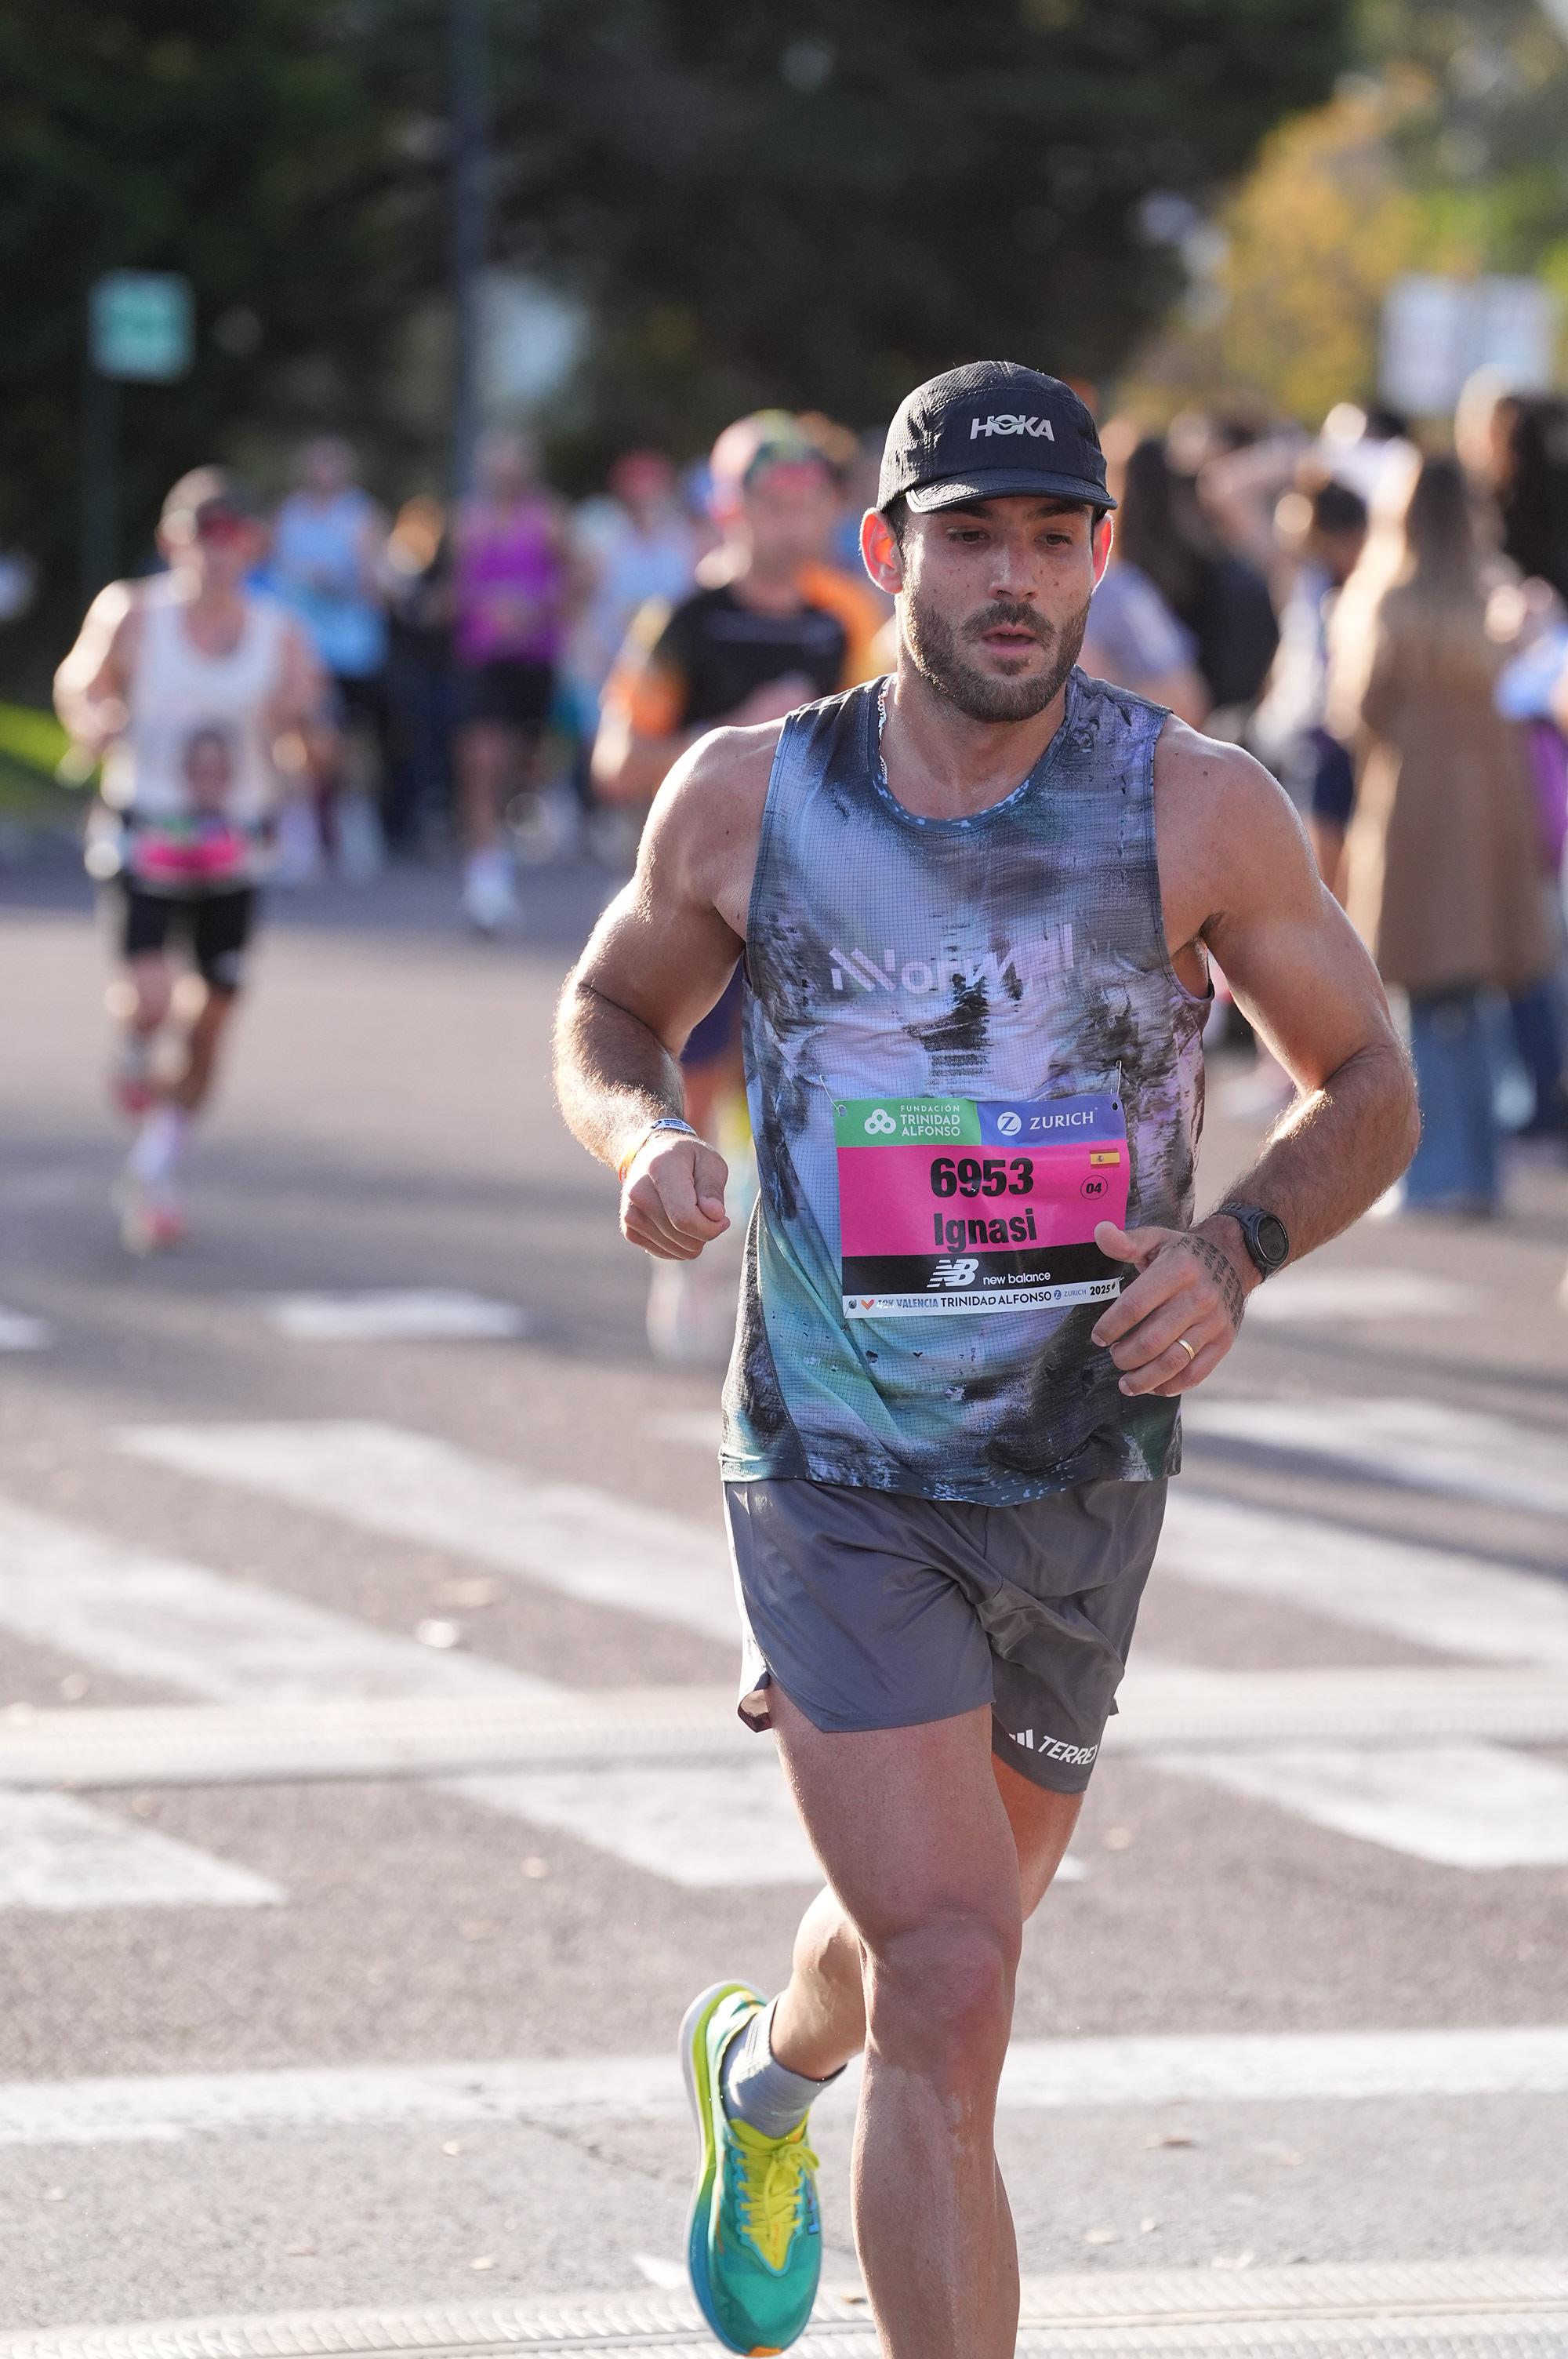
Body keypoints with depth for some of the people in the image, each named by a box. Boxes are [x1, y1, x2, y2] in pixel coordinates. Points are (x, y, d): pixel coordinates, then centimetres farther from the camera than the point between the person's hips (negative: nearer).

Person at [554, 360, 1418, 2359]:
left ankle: (766, 2067, 59)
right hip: (838, 1482, -2)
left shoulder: (1197, 808, -8)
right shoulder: (748, 797, -6)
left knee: (942, 1932, 24)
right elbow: (609, 1015, 12)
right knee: (952, 1992, -16)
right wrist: (642, 1138, -11)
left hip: (1087, 1467, 2)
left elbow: (1368, 1087, 1)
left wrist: (1235, 1250, -18)